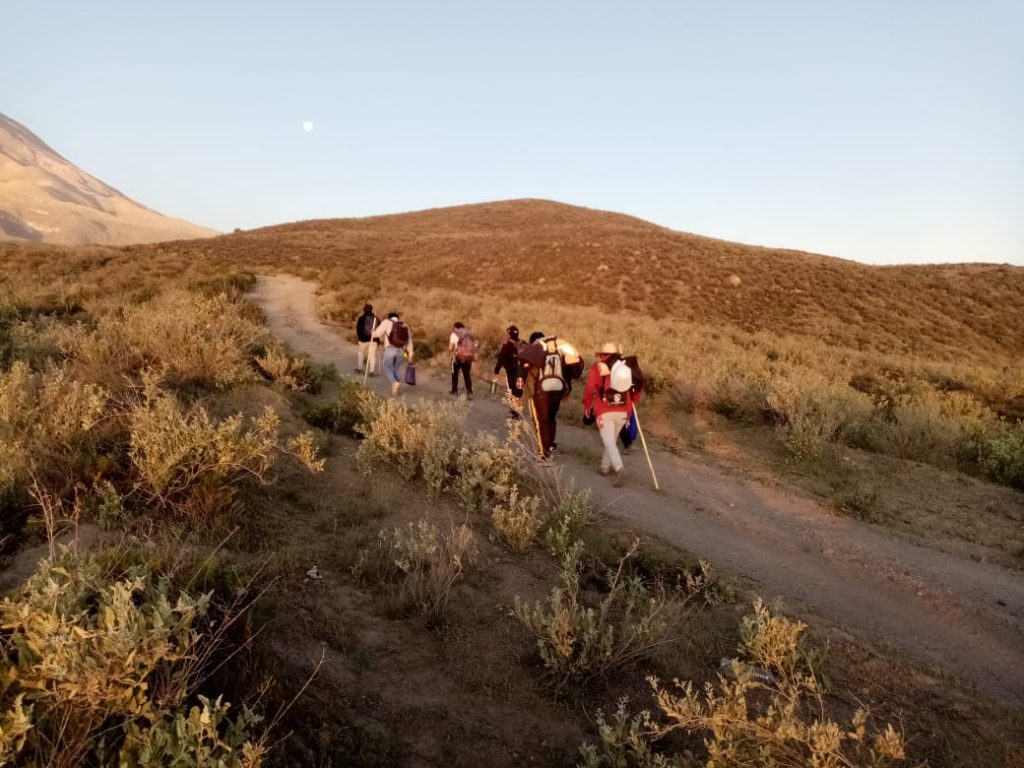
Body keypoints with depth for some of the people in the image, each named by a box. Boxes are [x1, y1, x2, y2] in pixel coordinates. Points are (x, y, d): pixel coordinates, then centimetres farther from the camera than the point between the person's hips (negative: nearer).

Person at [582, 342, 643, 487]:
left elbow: (589, 389, -6)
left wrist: (587, 406, 9)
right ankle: (605, 466, 33)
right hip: (623, 411, 4)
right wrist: (631, 402, 22)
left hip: (604, 412, -4)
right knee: (612, 439, 23)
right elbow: (638, 388, 8)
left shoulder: (597, 368, 0)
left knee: (609, 442, -4)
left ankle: (620, 469, -24)